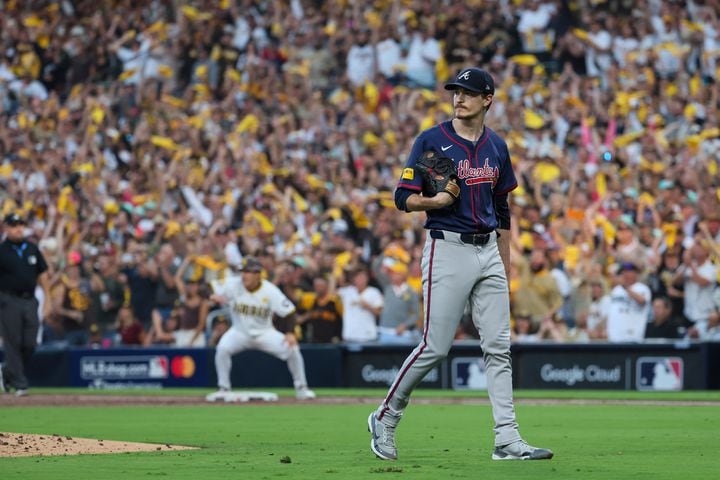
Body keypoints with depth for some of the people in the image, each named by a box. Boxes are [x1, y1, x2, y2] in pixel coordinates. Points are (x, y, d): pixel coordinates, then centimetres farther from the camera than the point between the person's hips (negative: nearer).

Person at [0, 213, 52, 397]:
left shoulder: (32, 249, 10)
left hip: (30, 301, 5)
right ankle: (19, 384, 0)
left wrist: (47, 299, 9)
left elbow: (42, 274, 15)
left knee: (30, 344, 1)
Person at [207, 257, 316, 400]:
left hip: (264, 333, 0)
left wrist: (291, 333, -25)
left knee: (292, 349, -18)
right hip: (240, 332, 0)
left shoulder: (270, 290, -16)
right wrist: (214, 296, -33)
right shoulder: (233, 285, -15)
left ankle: (301, 388, 4)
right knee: (223, 348, -29)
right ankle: (223, 389, -10)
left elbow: (289, 312, -12)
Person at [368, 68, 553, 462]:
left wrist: (505, 269, 17)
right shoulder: (431, 141, -4)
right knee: (435, 347, -6)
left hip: (488, 252, 5)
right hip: (447, 250, -5)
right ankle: (385, 419, 12)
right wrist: (435, 201, -25)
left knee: (498, 347, 0)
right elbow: (403, 198, -5)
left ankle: (507, 440, 0)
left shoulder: (496, 147, 12)